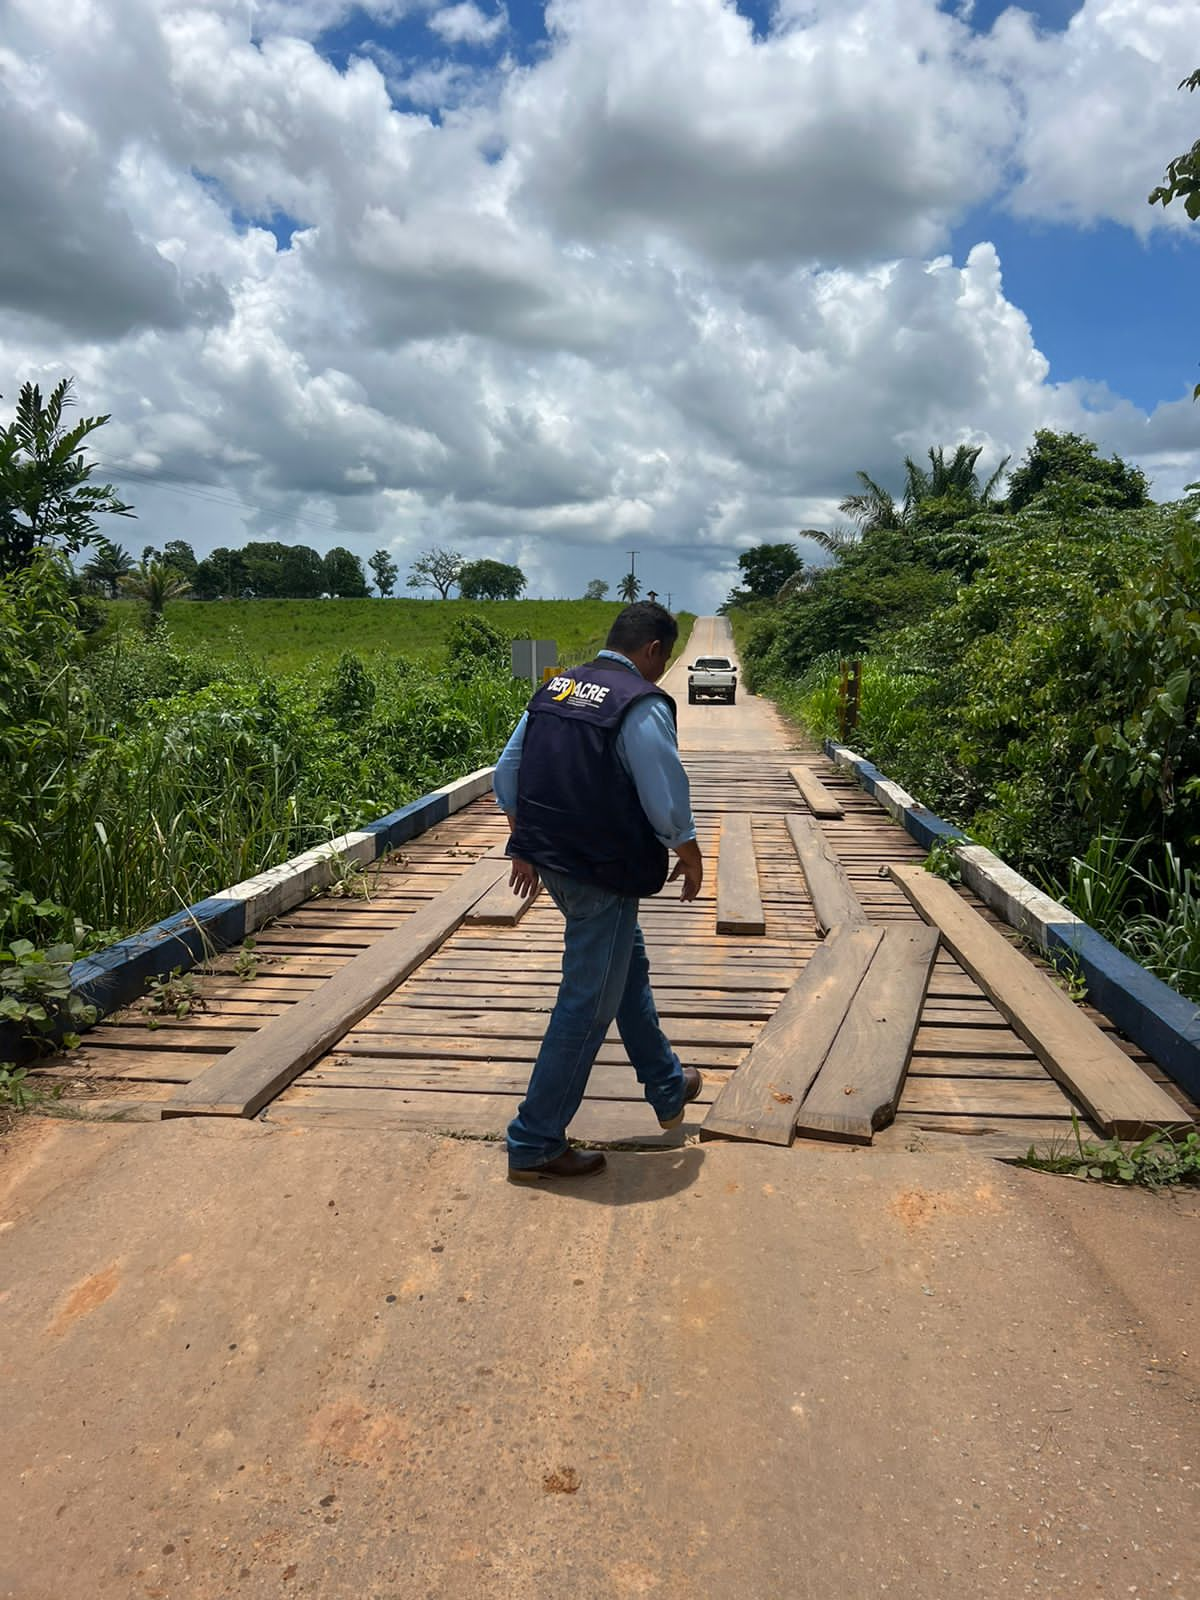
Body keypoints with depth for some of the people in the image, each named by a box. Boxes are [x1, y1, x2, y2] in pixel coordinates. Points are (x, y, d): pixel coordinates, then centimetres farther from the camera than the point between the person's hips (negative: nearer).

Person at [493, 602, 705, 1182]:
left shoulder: (553, 690, 8)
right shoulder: (642, 705, -16)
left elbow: (507, 775, 11)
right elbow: (667, 796, -15)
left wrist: (525, 847, 19)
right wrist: (690, 855, 3)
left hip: (550, 859, 9)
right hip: (604, 873, -9)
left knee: (628, 964, 24)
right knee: (588, 1004, 3)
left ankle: (667, 1088, 41)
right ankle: (534, 1144, 13)